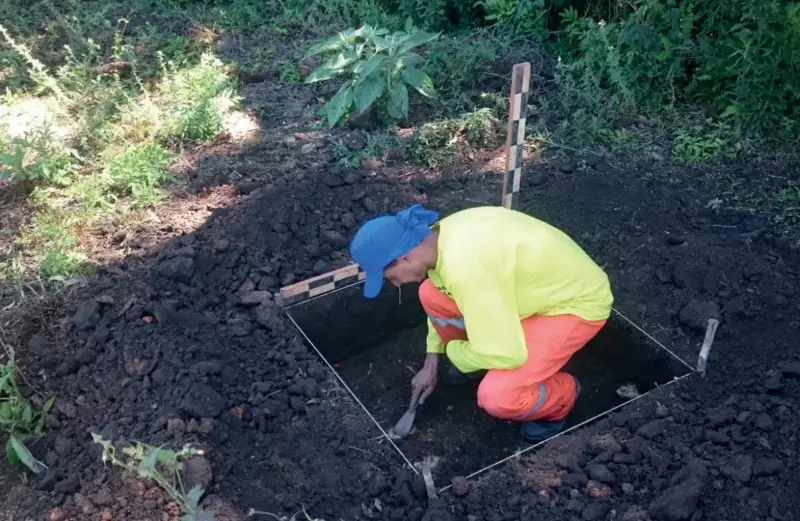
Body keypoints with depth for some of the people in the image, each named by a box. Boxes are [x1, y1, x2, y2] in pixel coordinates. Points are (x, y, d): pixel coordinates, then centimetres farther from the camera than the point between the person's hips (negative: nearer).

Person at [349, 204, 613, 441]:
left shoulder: (464, 265, -37)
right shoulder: (441, 236, -8)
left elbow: (506, 354, -31)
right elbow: (442, 300, 14)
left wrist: (453, 350, -11)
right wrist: (431, 364, 16)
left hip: (579, 303, -8)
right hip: (547, 284, 8)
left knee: (497, 397, -25)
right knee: (431, 294, -3)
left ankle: (562, 397, 7)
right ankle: (474, 356, 22)